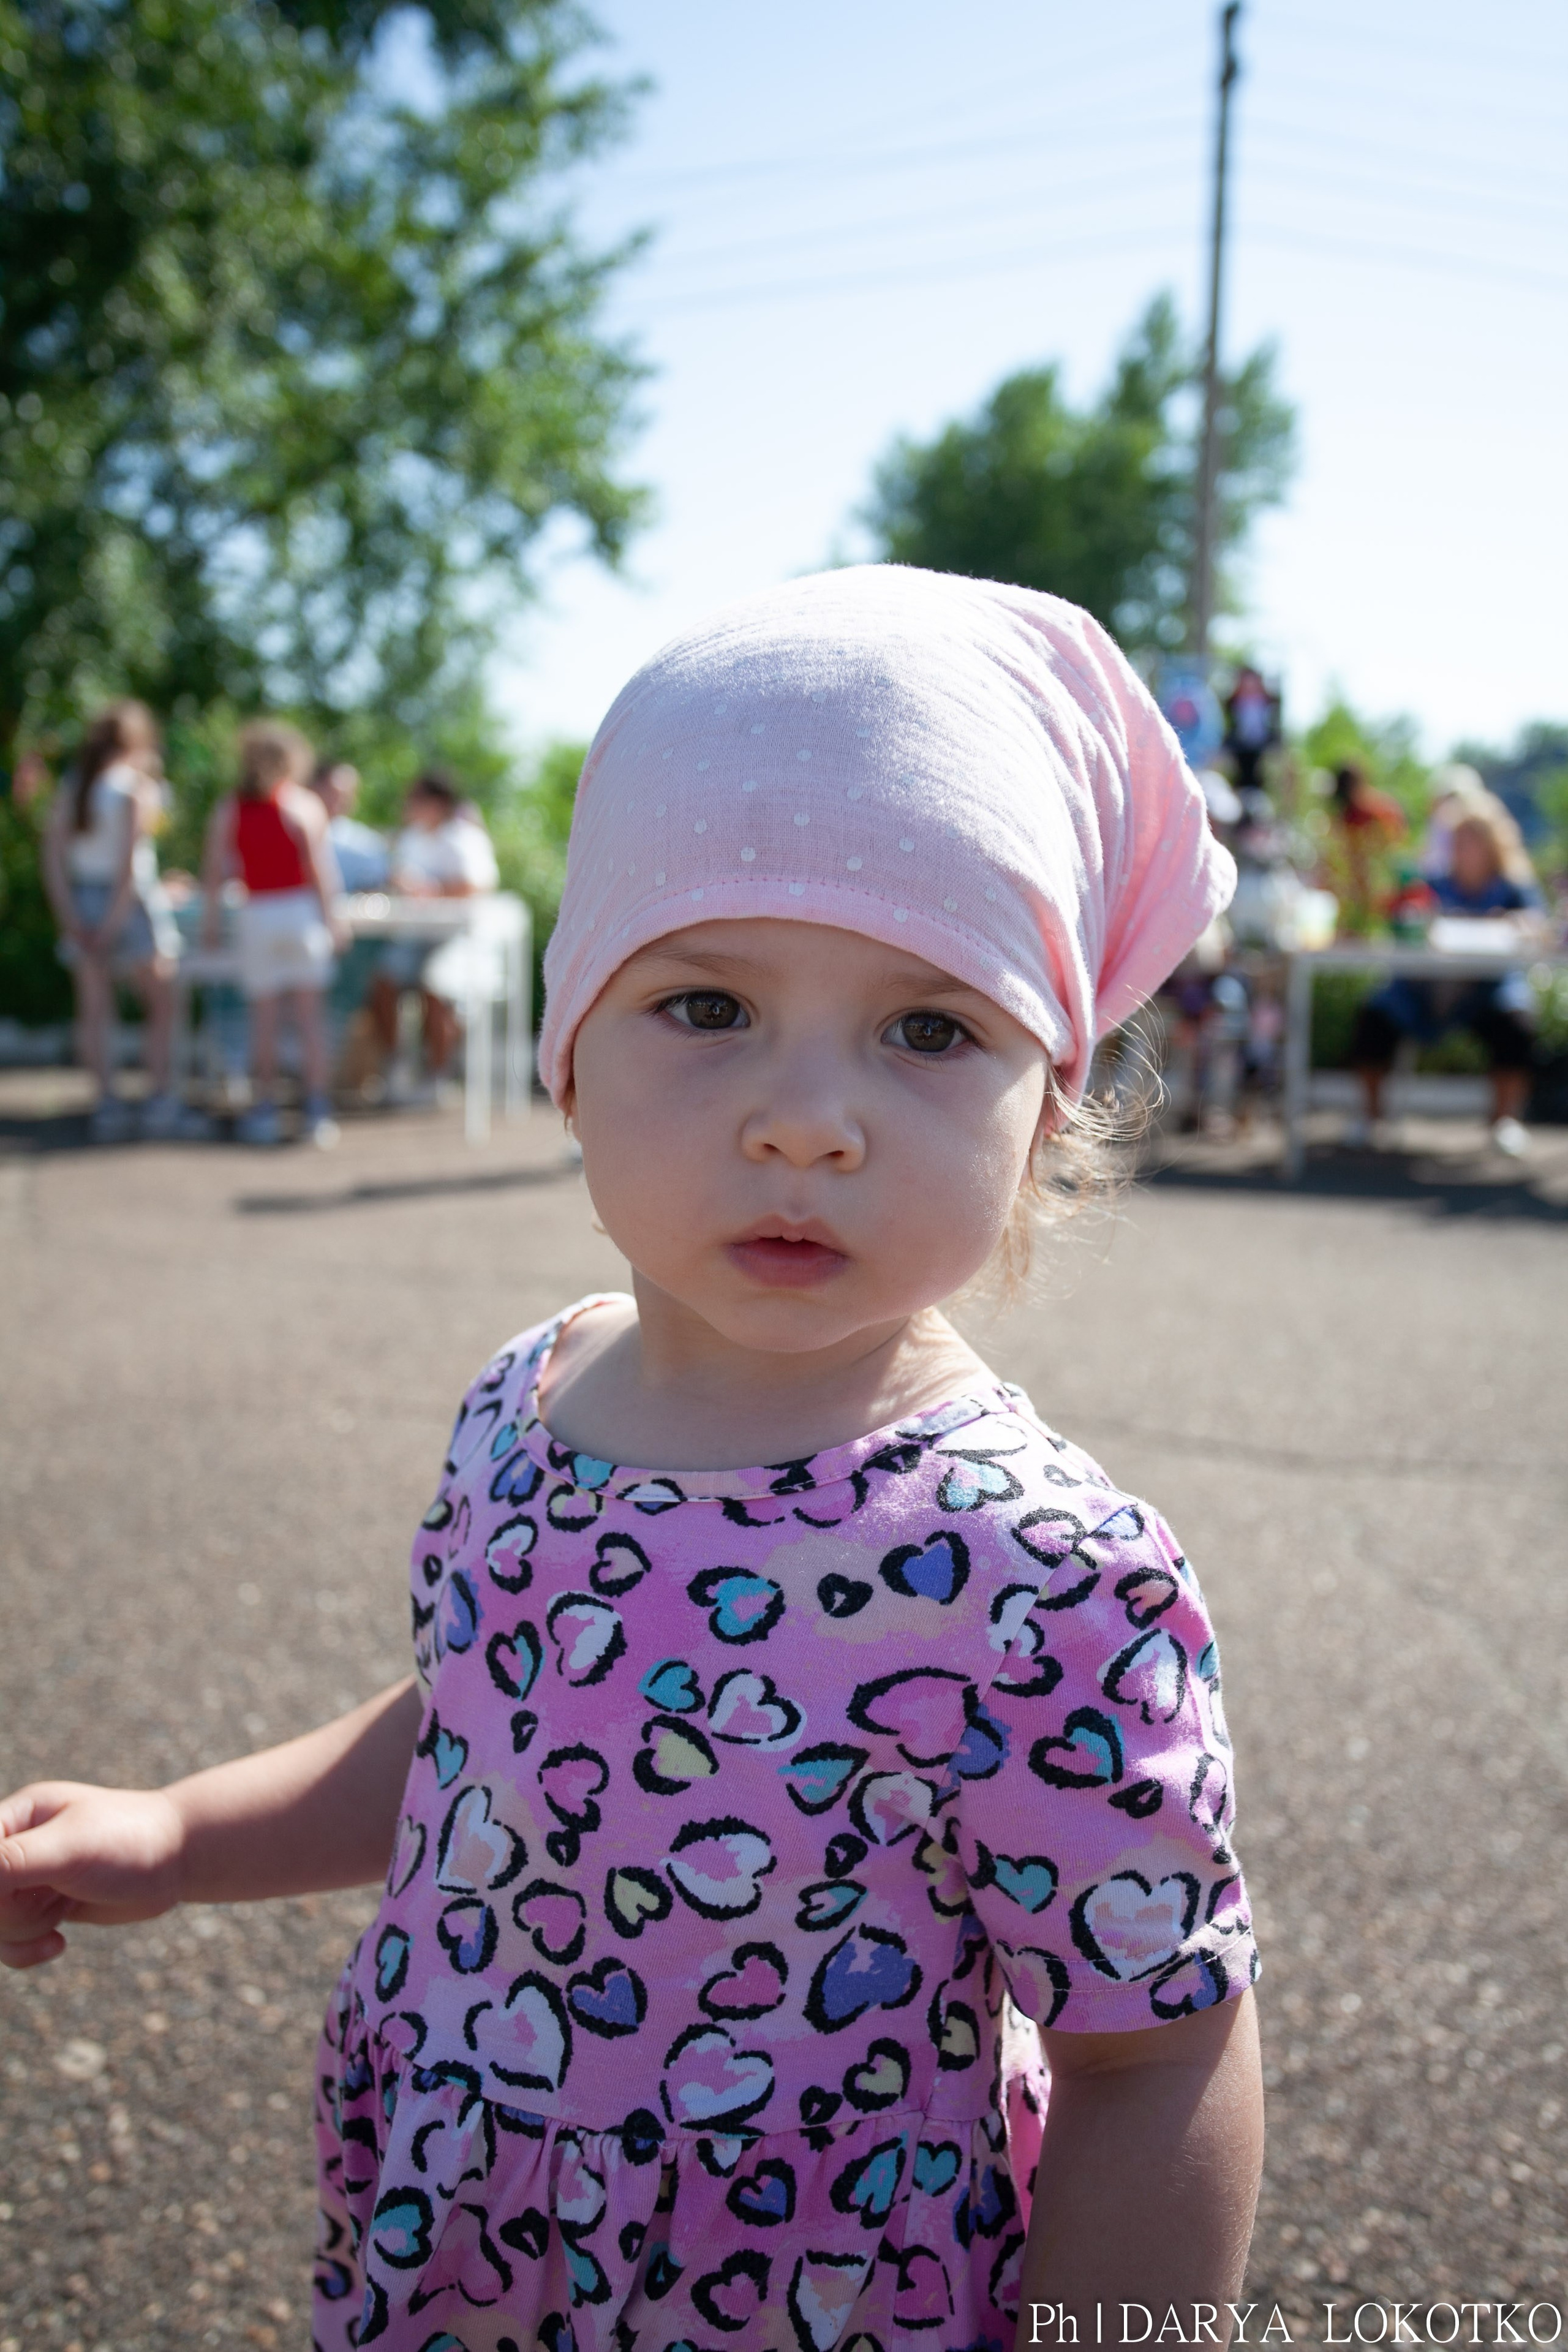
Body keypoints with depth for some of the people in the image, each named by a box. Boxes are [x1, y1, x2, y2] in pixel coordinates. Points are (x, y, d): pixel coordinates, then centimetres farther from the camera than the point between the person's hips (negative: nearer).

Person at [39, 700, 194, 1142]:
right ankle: (160, 1101, 2)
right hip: (130, 902, -5)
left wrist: (70, 917, -4)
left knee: (94, 1011, 5)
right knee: (161, 1004, 6)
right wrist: (116, 920, -15)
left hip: (83, 901, 5)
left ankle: (107, 1103, 0)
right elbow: (130, 861, -16)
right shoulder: (138, 786, -8)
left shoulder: (70, 786, 7)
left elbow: (53, 852, 0)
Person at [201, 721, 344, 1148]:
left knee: (263, 1017, 6)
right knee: (308, 1014, 0)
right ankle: (317, 1110, -3)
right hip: (302, 910, -1)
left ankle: (265, 1112, 7)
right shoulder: (303, 805, -1)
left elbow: (214, 868, 3)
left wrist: (210, 920, 9)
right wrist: (331, 917, -1)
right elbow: (320, 867, -6)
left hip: (256, 915, 1)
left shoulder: (227, 808, 5)